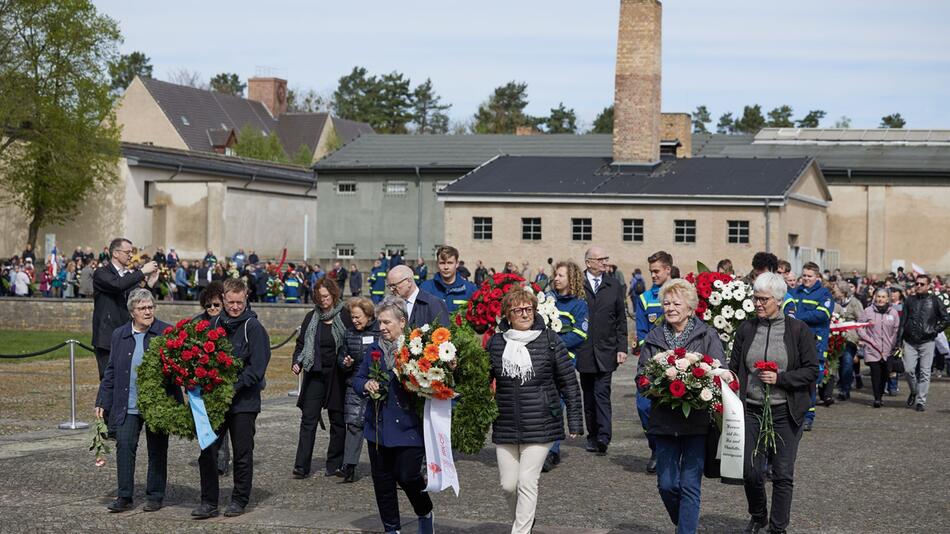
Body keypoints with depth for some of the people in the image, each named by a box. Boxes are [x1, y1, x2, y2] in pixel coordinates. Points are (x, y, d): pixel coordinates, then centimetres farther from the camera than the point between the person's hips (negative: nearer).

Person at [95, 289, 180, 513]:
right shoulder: (119, 335, 9)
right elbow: (111, 371, 13)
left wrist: (176, 401, -16)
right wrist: (102, 402, 9)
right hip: (127, 406, 2)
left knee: (157, 450, 6)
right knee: (124, 446, -4)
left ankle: (155, 496, 16)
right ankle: (124, 497, 3)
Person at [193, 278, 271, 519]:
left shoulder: (253, 327, -8)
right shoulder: (216, 323, 8)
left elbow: (257, 366, -13)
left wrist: (234, 386, -19)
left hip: (244, 401, -4)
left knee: (242, 454, 6)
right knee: (208, 451, 2)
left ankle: (240, 500, 18)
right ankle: (209, 502, 8)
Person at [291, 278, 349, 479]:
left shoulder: (345, 316, -3)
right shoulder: (311, 317, 8)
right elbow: (301, 344, 13)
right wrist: (297, 362, -3)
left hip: (336, 375, -2)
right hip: (315, 374, 2)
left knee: (337, 420, 6)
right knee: (308, 419, -3)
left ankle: (335, 465, 16)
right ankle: (302, 466, -3)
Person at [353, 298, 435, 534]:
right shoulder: (373, 350, 9)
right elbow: (357, 380, 14)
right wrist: (366, 385, -6)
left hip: (408, 428, -5)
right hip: (378, 427, 5)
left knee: (408, 476, -7)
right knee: (382, 481, 10)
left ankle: (425, 514, 22)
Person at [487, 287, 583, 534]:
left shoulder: (550, 340, -2)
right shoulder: (496, 343, 4)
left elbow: (569, 382, 1)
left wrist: (575, 420, -1)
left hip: (540, 426, -3)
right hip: (505, 427, 3)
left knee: (527, 482, -7)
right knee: (508, 485, 7)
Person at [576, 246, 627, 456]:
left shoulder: (613, 285, 8)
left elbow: (621, 319, 9)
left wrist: (622, 348, 2)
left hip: (606, 351, 0)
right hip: (584, 350, 0)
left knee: (602, 393, -10)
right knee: (589, 396, 9)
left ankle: (603, 438, -15)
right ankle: (592, 436, 18)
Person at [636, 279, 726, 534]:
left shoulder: (708, 336, 0)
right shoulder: (653, 338, 9)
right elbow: (641, 376, 10)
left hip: (697, 420, -3)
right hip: (664, 420, 3)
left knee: (690, 485, -2)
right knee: (666, 484, 4)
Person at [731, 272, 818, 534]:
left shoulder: (799, 330, -4)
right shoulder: (746, 329, 5)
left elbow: (812, 370, -3)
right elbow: (734, 368, 9)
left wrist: (780, 378, -15)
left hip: (786, 412, -2)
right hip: (751, 411, 2)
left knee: (783, 473, 2)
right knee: (751, 471, 1)